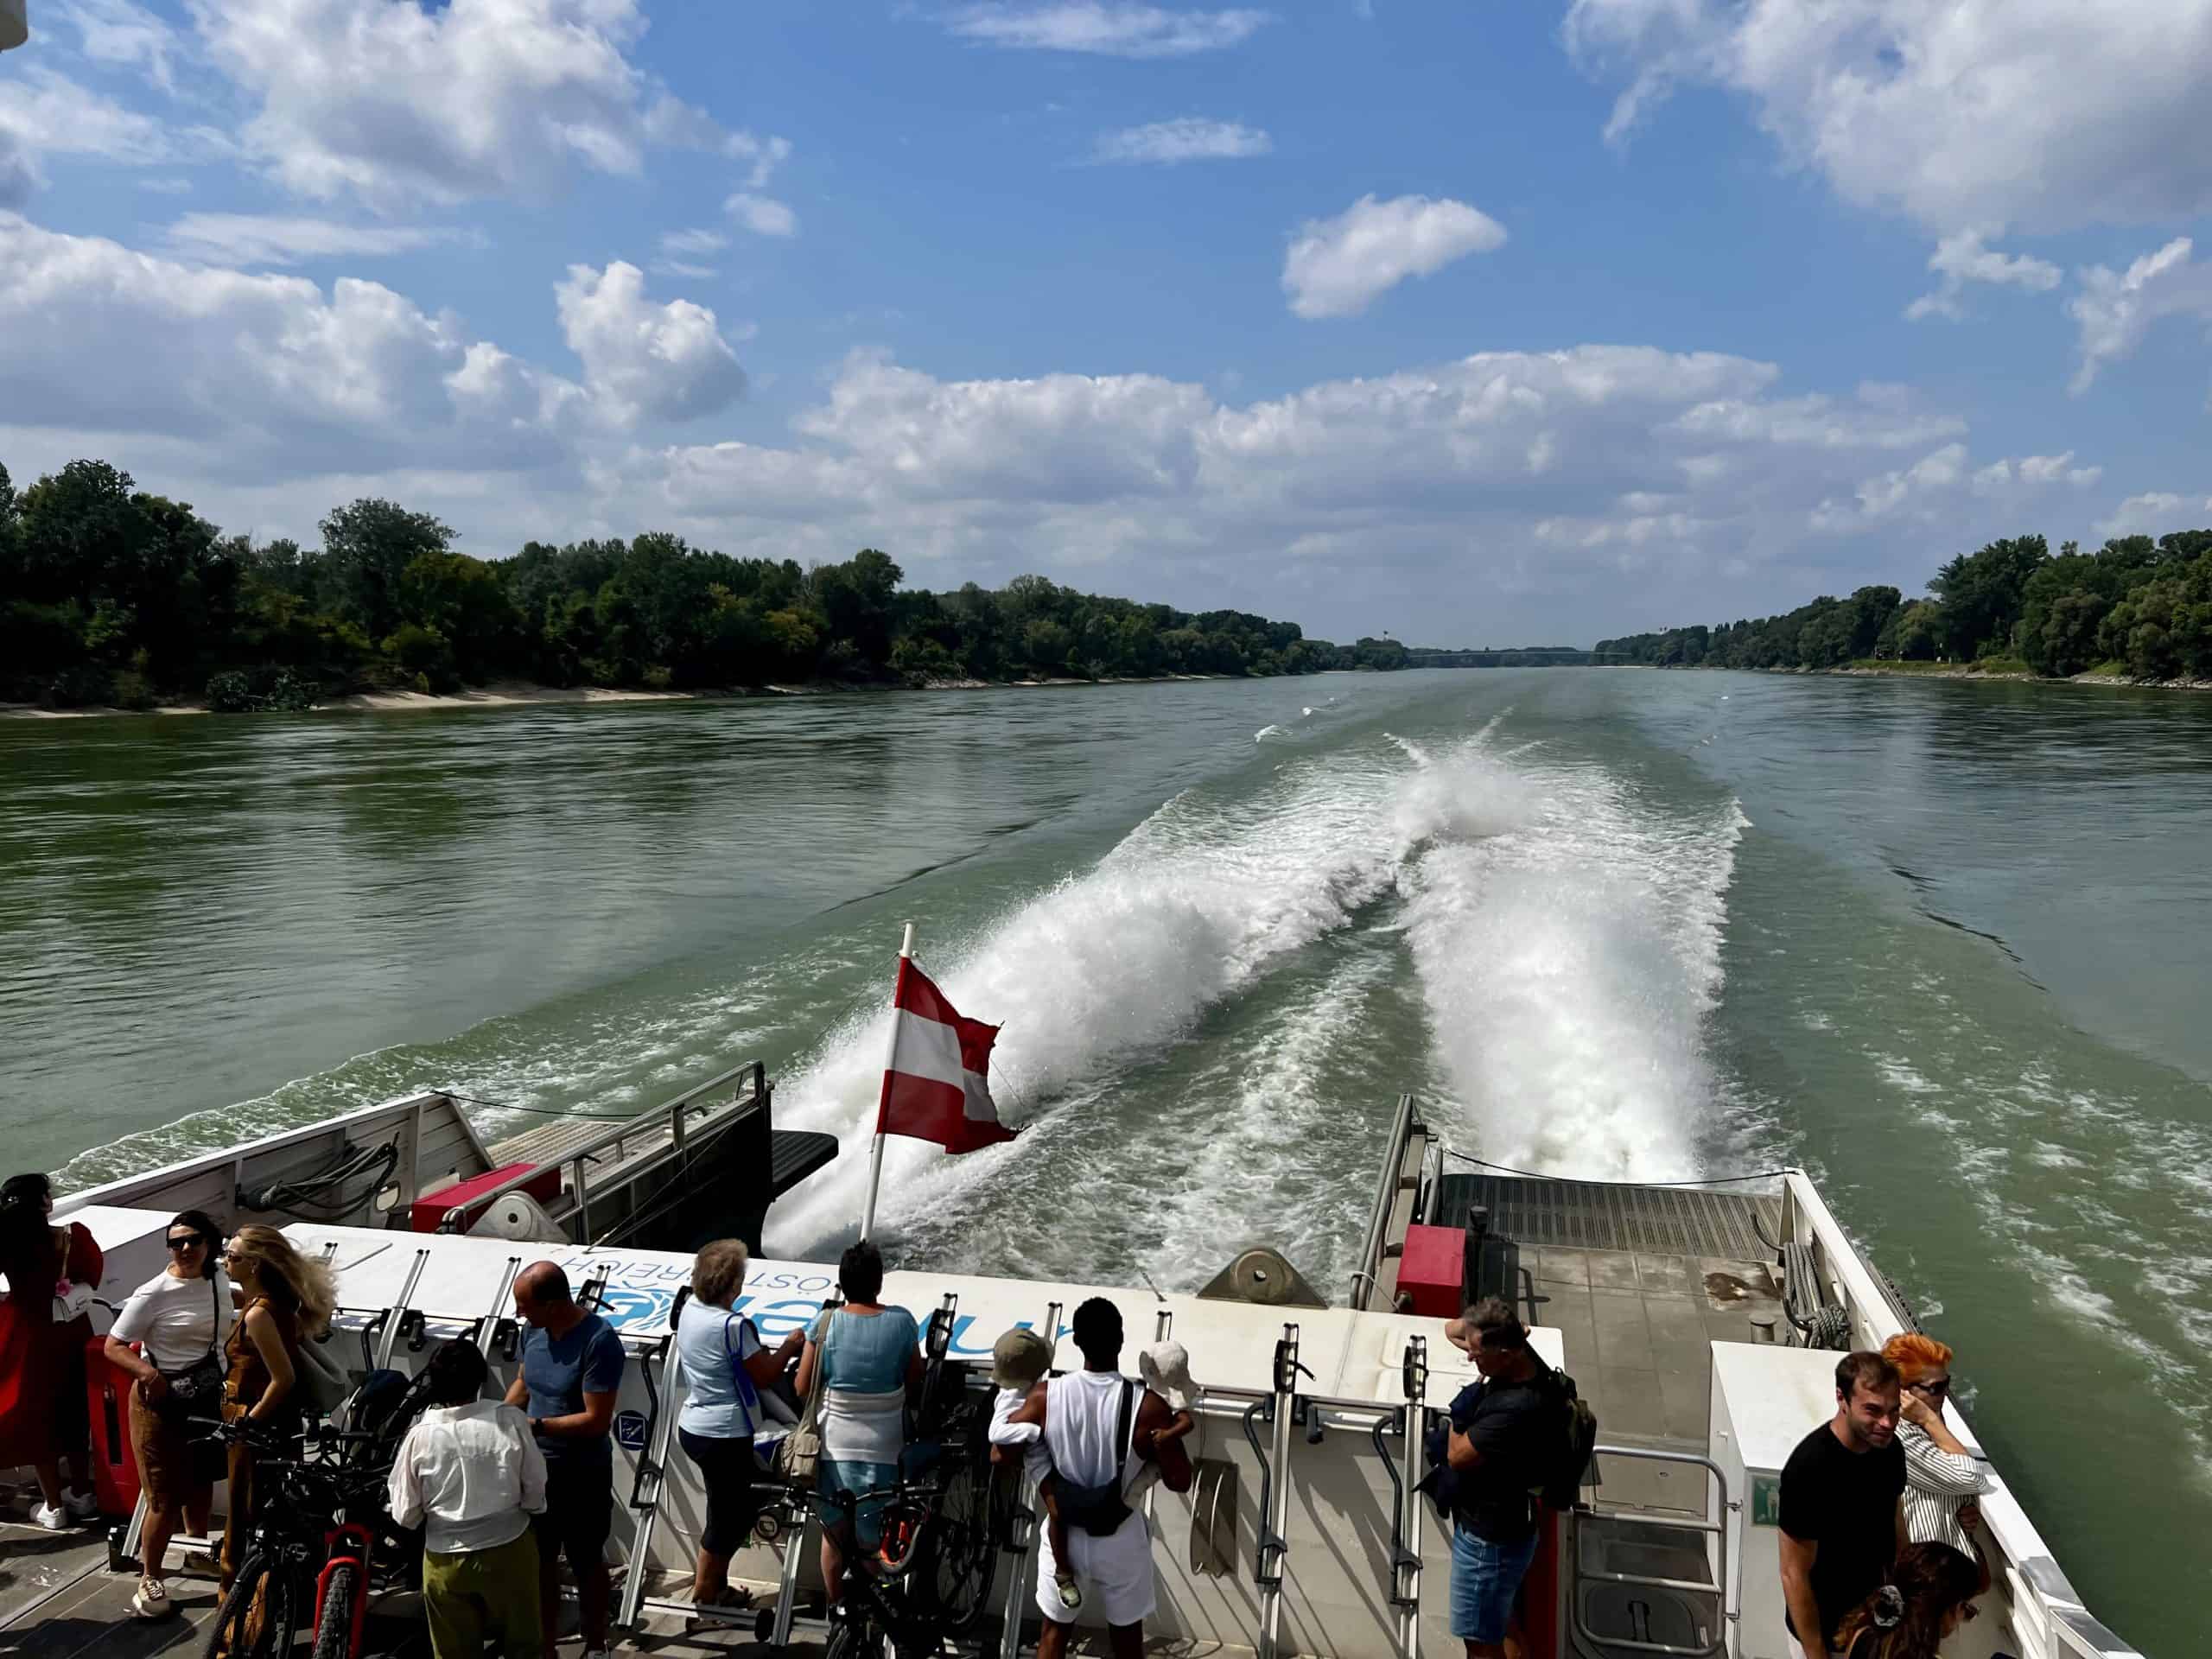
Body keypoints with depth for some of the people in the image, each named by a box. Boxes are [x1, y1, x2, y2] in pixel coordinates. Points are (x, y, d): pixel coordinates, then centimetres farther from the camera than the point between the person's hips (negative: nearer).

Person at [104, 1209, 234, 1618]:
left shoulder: (219, 1280, 0)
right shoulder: (154, 1293, -18)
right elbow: (113, 1347, -17)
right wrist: (146, 1371, -33)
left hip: (208, 1397, 6)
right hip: (162, 1401, -6)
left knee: (202, 1482, 20)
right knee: (166, 1496, -3)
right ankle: (151, 1578, 14)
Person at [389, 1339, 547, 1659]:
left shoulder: (420, 1436, -14)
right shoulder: (510, 1419, -15)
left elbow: (405, 1515, -5)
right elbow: (535, 1491, -7)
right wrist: (532, 1509, 15)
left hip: (445, 1560, 0)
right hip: (509, 1551, 0)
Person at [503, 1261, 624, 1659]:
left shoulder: (599, 1341, -27)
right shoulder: (534, 1330, -6)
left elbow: (596, 1420, -26)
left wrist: (535, 1426, -27)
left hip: (582, 1475, -6)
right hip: (536, 1466, 6)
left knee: (587, 1563, 13)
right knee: (539, 1560, 19)